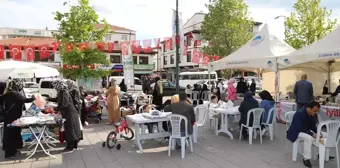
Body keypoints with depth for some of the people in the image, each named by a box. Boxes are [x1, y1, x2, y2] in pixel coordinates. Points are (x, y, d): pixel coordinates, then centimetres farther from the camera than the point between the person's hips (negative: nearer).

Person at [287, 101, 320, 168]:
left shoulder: (313, 114, -5)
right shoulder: (299, 113, -29)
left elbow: (313, 126, 3)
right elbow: (300, 128, -31)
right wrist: (312, 134, -34)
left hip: (307, 131, 8)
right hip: (296, 132, -8)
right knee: (309, 138, -34)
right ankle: (306, 159, -20)